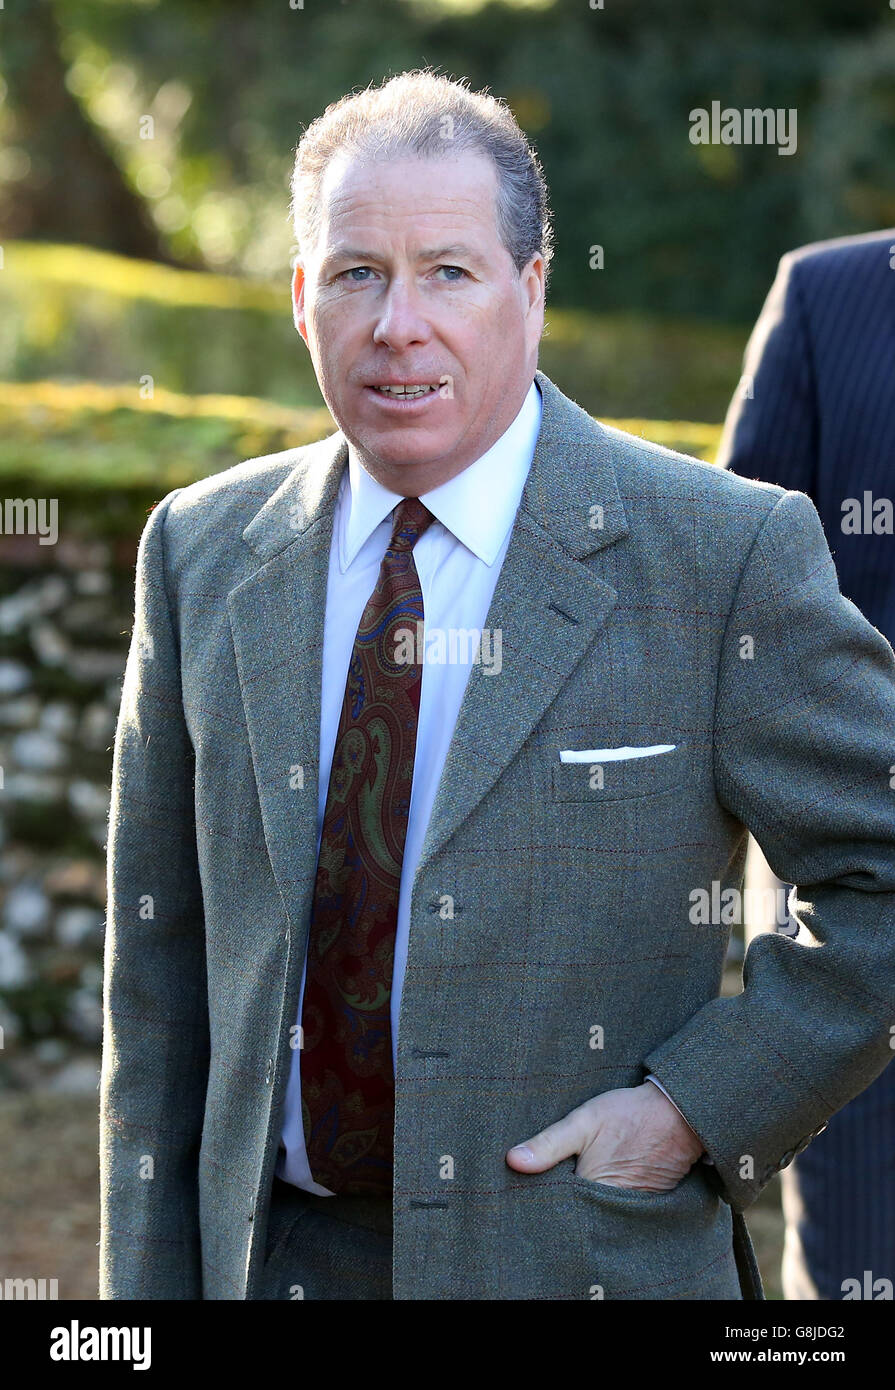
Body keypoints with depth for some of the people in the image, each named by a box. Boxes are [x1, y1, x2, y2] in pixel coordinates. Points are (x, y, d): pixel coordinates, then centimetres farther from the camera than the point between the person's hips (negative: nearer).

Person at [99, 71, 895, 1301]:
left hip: (580, 1256, -3)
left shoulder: (728, 556, -10)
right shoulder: (202, 554, 3)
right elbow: (160, 960, 7)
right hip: (274, 1253, 3)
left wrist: (698, 1107, -13)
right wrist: (151, 1282, 4)